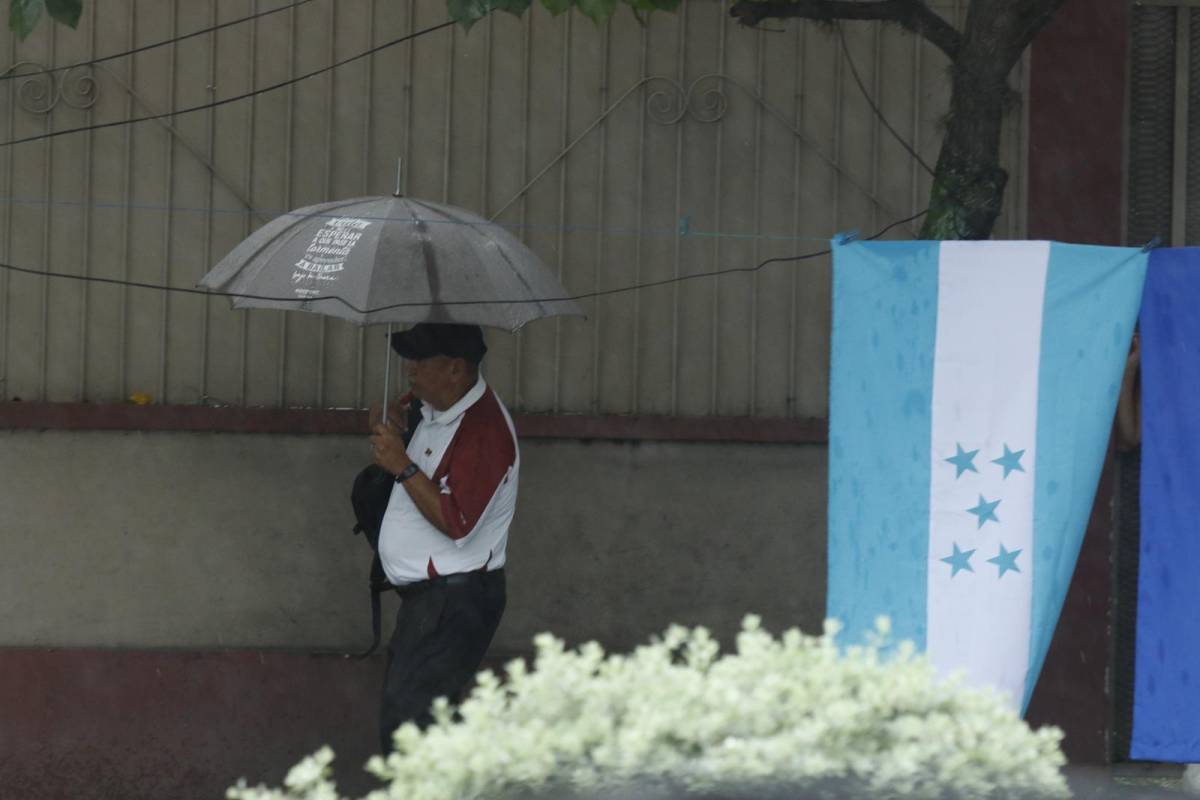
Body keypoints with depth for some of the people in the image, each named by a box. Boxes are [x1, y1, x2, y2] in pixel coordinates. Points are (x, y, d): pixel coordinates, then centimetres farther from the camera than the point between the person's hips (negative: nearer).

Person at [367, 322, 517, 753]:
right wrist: (395, 443, 8)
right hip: (427, 595, 10)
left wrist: (403, 467, -22)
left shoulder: (484, 431, -20)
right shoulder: (436, 412, 10)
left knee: (404, 724, -16)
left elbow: (457, 522, -25)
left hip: (456, 600, -10)